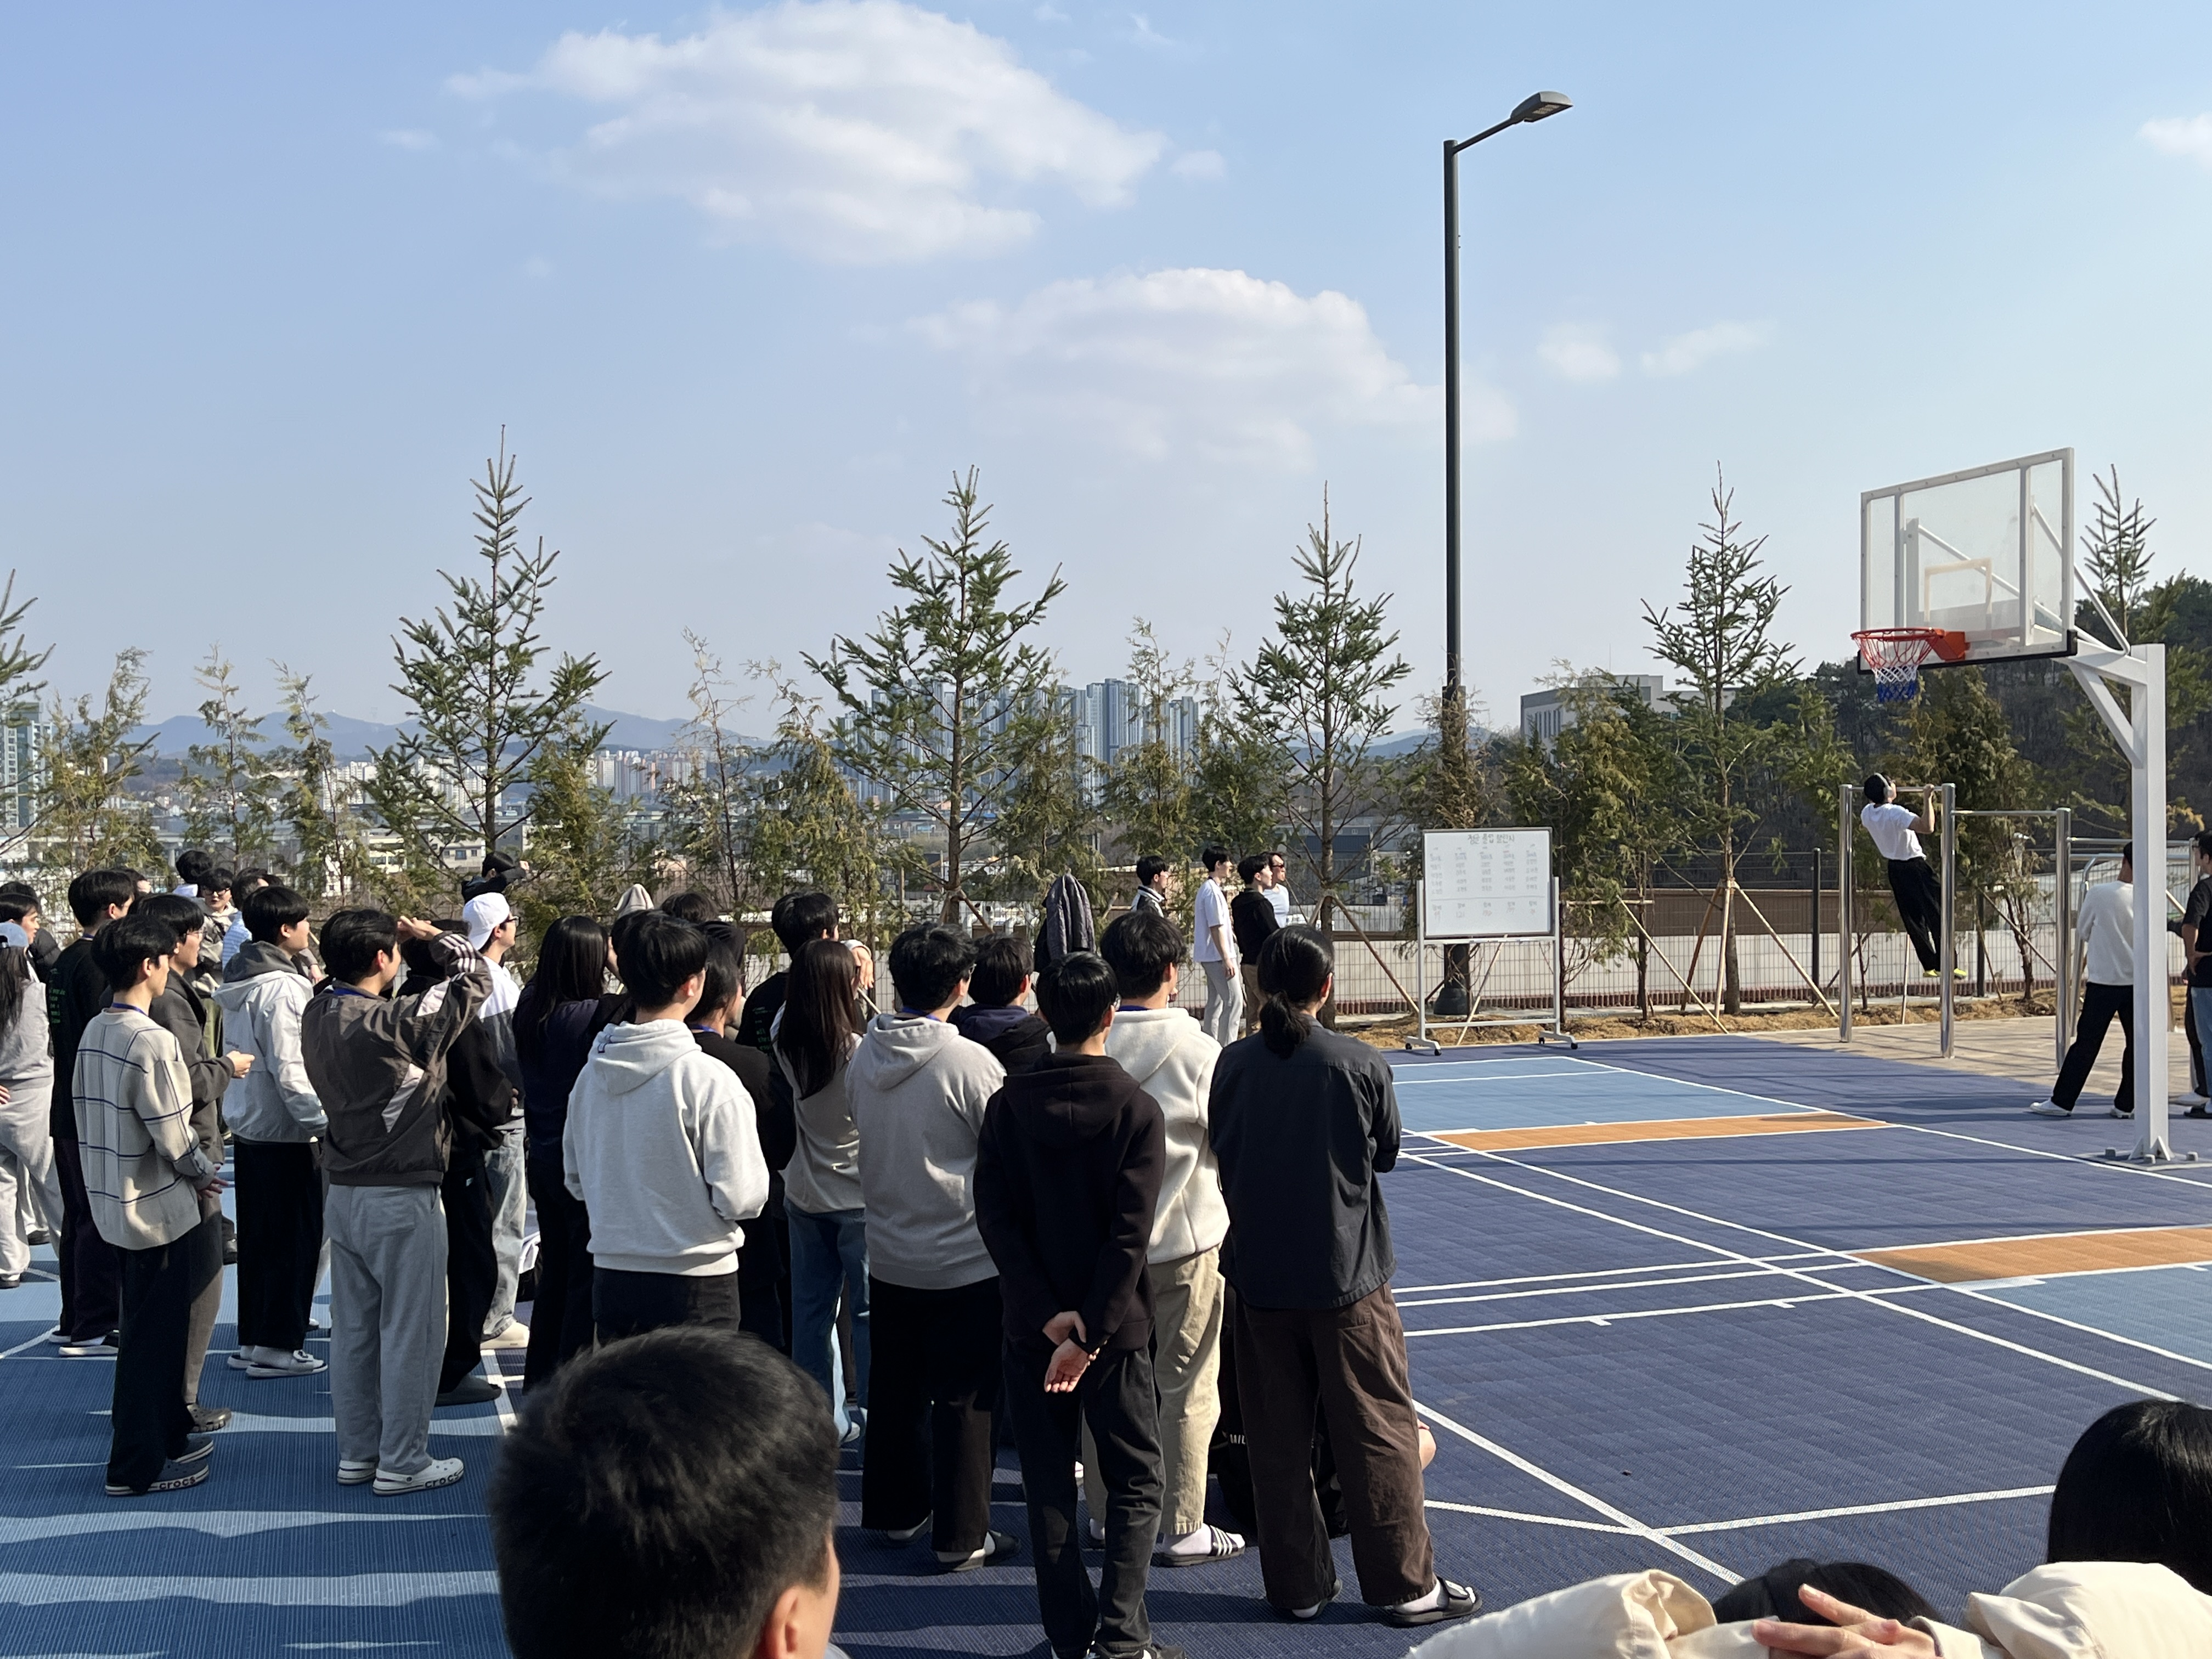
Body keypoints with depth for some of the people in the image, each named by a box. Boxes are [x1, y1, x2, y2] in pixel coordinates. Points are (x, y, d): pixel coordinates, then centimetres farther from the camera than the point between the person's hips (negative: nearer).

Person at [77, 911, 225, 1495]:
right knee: (154, 1334, 2)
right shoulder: (151, 1042, -22)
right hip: (159, 1206, -9)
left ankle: (167, 1435, 33)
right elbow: (174, 1137, -21)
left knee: (148, 1325, 20)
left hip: (115, 1201, 9)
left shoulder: (93, 1032, 4)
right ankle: (137, 1466, 11)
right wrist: (205, 1173, -1)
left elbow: (97, 1118, 10)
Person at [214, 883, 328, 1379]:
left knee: (258, 1236, 15)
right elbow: (290, 1070, -22)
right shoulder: (283, 988, -19)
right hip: (286, 1133, -9)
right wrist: (322, 1122, -17)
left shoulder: (240, 983, 9)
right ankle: (278, 1346, 5)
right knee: (295, 1236, 0)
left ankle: (251, 1338, 22)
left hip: (247, 1126, 9)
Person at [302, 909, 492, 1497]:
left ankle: (356, 1454, 24)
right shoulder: (399, 1023, -21)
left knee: (352, 1329, 15)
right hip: (402, 1198, -8)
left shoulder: (317, 1016, -1)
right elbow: (475, 979, -11)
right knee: (411, 1332, 3)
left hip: (343, 1194, 8)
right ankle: (402, 1463, 9)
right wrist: (435, 935, 2)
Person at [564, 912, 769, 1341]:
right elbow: (740, 1199, -17)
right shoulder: (709, 1079, -18)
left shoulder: (592, 1073, 2)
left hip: (610, 1278, 6)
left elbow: (576, 1180, 12)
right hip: (696, 1284, -6)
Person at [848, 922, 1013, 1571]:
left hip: (889, 1255, 6)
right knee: (964, 1398, 5)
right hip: (964, 1259, -5)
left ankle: (895, 1510, 31)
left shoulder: (863, 1057, -3)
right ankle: (962, 1535, 12)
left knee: (896, 1386, 18)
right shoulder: (971, 1062, -20)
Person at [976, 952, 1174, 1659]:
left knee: (1049, 1484, 12)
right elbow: (1130, 1234, -17)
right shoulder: (1136, 1109, -10)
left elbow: (995, 1216, -9)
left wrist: (1045, 1311, -11)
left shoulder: (1008, 1104, -4)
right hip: (1114, 1323, -2)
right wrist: (1091, 1331, -16)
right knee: (1135, 1482, 10)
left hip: (1032, 1326, 2)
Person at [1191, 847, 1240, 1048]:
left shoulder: (1207, 888, 15)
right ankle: (1227, 1050, -10)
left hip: (1211, 956, 10)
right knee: (1234, 1002, -9)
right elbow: (1216, 928, -20)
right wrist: (1226, 959, -21)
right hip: (1218, 956, -10)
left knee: (1216, 1002, 13)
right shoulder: (1213, 891, -17)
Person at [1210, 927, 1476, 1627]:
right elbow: (1386, 1155, 2)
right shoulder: (1360, 1065, -12)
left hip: (1259, 1275, 3)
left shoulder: (1232, 1066, -6)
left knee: (1276, 1438, 12)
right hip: (1346, 1273, -3)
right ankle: (1407, 1584, 16)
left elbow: (1219, 1157, 5)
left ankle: (1296, 1585, 20)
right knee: (1379, 1432, 8)